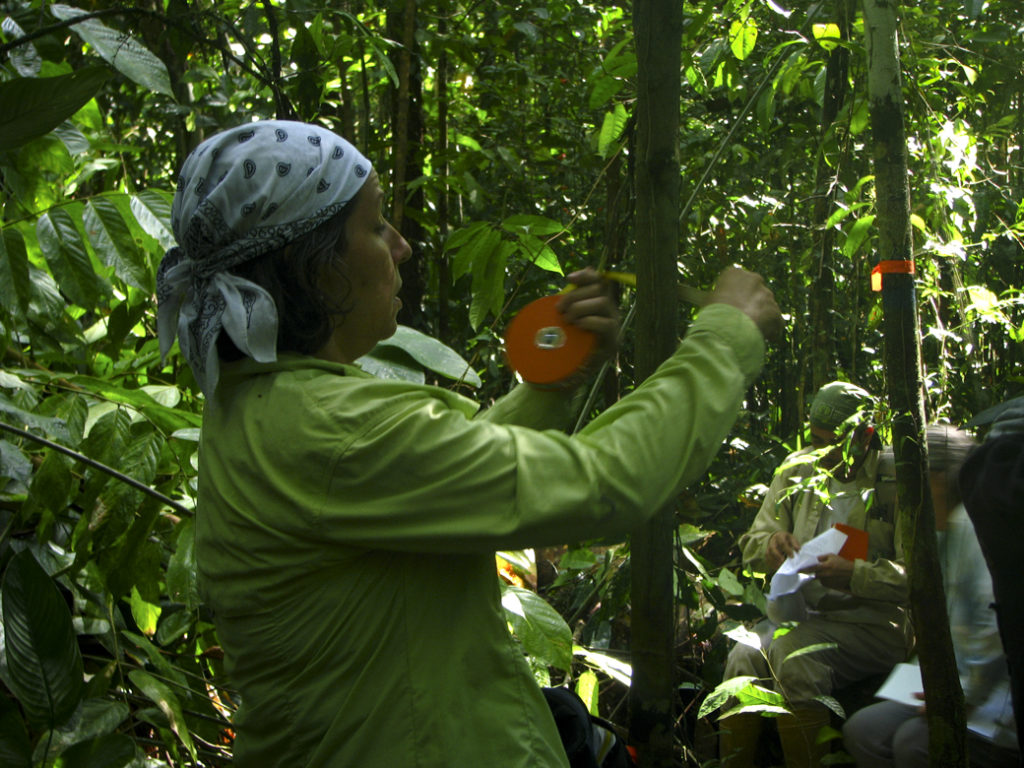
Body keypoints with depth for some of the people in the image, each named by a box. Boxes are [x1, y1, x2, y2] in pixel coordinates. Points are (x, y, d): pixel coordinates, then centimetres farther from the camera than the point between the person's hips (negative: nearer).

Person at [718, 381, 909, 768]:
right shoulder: (798, 469, 11)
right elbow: (751, 544, 15)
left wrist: (854, 574, -27)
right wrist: (772, 544, -9)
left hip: (872, 622, -4)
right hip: (801, 612, 5)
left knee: (794, 652, -32)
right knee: (744, 657, -25)